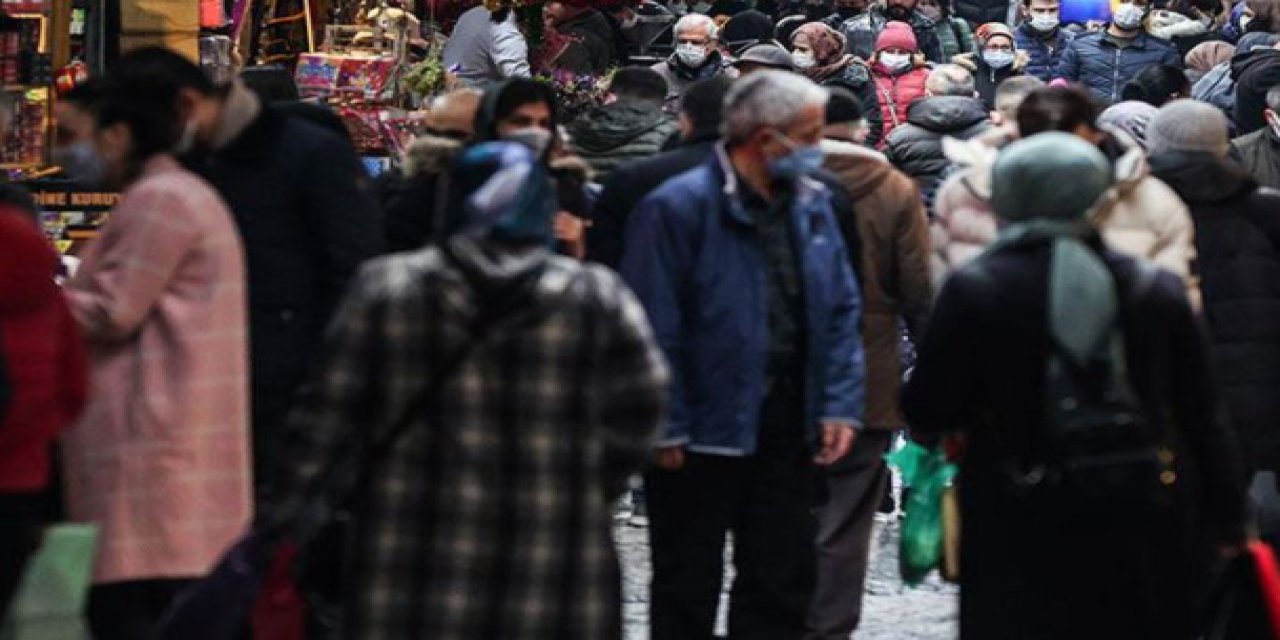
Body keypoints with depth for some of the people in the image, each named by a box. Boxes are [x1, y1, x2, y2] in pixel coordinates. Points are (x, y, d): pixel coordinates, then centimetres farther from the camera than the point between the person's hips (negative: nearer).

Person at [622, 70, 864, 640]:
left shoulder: (811, 204, 6)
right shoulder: (678, 207, -15)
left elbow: (841, 312, 9)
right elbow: (653, 329, -16)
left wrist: (840, 406, 0)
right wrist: (665, 428, -17)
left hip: (789, 421, 6)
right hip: (704, 430, -6)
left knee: (783, 580, 12)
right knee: (687, 590, 7)